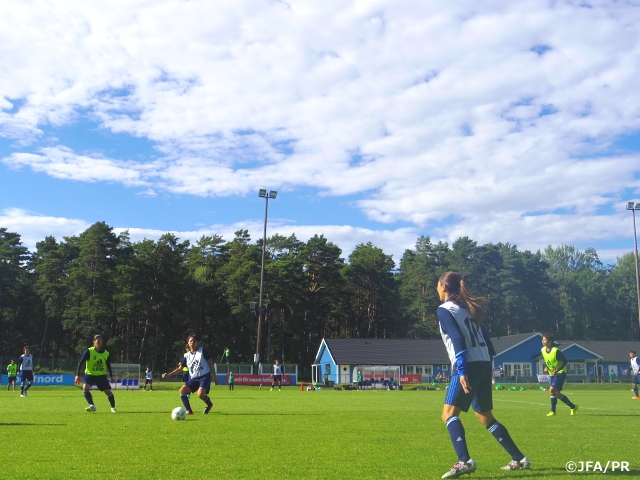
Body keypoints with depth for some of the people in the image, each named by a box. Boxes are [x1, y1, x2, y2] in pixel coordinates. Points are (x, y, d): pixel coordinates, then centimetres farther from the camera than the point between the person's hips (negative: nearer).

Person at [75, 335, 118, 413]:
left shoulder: (106, 353, -3)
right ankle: (92, 406, -29)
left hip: (102, 375, 2)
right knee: (85, 388, -27)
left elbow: (108, 365, 12)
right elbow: (80, 363, -13)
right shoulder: (89, 351, -13)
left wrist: (111, 376, 10)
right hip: (90, 374, -2)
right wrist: (77, 375, -21)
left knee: (108, 391, -4)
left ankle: (113, 408, 14)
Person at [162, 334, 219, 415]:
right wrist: (168, 374, 4)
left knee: (200, 394, -27)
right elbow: (180, 368, 15)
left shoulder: (202, 351, -4)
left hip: (205, 376, -5)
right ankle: (189, 411, -7)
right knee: (182, 390, -14)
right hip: (194, 378, 5)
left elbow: (210, 363, 0)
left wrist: (214, 376, -3)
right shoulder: (186, 356, 8)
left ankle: (209, 404, 5)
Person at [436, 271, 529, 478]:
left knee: (449, 413, -12)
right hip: (484, 365, 8)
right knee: (485, 417, 18)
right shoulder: (468, 308, 20)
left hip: (468, 366, -8)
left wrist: (462, 370, -22)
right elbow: (484, 337, 19)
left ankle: (464, 461, -27)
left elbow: (457, 339, -17)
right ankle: (519, 459, 22)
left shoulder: (444, 310, -4)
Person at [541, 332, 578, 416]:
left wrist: (558, 370, -27)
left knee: (552, 390, -19)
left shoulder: (556, 351, -22)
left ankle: (553, 411, -9)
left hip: (560, 373, -7)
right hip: (552, 374, 7)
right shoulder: (542, 350, -2)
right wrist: (546, 367, -4)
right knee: (557, 393, 8)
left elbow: (565, 361, -16)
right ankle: (573, 407, 26)